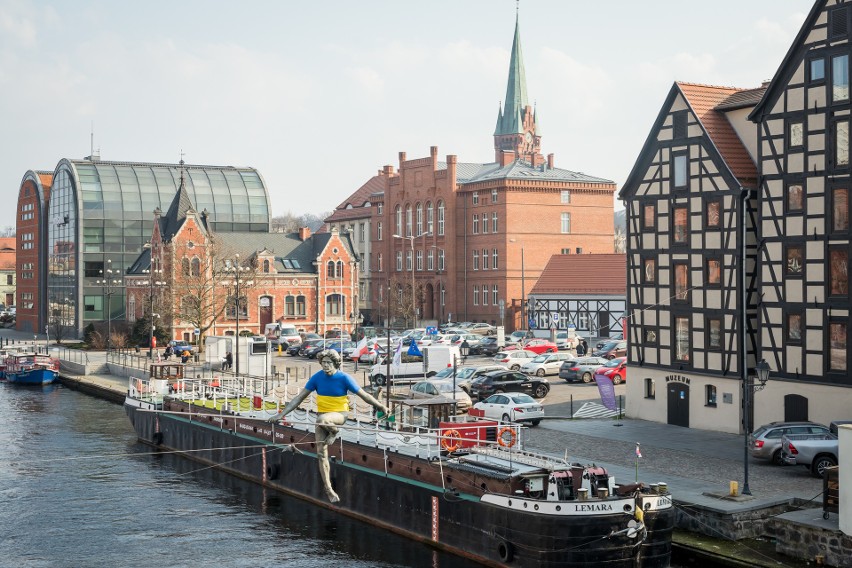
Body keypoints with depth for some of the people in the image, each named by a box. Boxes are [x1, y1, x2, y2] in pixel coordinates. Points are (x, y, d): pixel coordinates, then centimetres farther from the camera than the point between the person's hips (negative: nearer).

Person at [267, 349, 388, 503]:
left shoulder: (344, 378, -12)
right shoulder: (317, 377, -5)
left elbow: (364, 395, -3)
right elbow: (299, 397, -2)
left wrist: (381, 407, -4)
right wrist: (281, 414, -6)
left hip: (339, 415, -3)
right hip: (322, 416, 4)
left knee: (322, 420, -38)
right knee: (321, 453, -3)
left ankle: (334, 432, -3)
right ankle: (328, 489, 5)